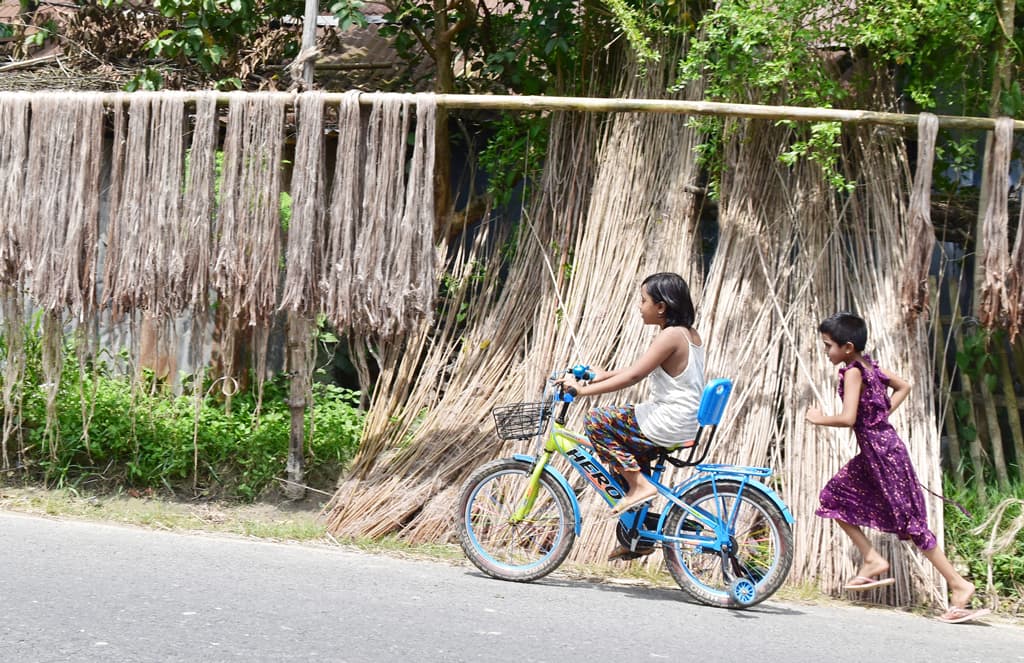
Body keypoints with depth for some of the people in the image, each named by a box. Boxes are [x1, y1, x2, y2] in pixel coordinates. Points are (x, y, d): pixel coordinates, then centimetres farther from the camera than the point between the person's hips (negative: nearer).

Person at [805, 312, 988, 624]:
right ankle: (872, 560, 15)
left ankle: (959, 585, -3)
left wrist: (819, 419, -10)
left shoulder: (852, 372, -18)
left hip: (883, 453, -10)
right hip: (873, 453, 10)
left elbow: (848, 418, -27)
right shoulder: (869, 365, 8)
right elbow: (903, 387, 21)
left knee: (909, 521, -6)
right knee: (834, 499, 15)